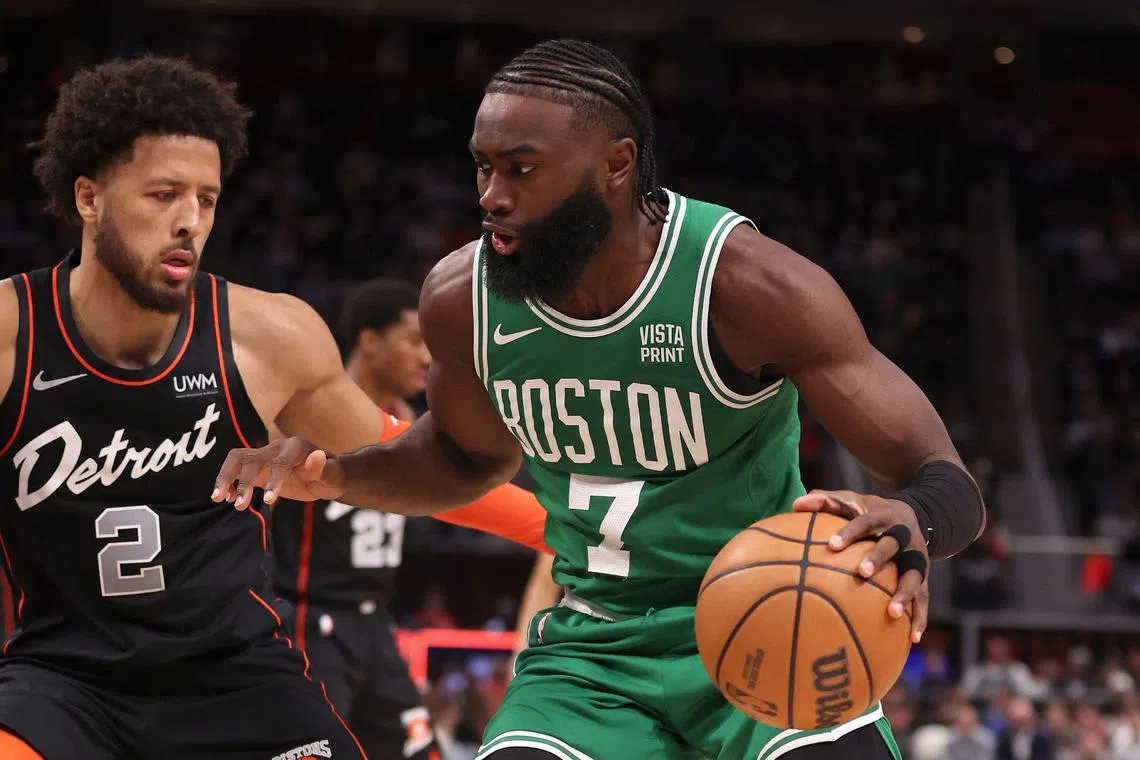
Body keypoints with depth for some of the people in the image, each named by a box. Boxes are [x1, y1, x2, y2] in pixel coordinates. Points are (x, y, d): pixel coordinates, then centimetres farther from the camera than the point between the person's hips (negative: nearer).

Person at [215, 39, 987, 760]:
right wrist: (335, 475, -1)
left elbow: (950, 482, -20)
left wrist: (911, 522, -45)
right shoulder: (462, 299, -7)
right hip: (595, 650, 4)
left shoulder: (744, 282, -21)